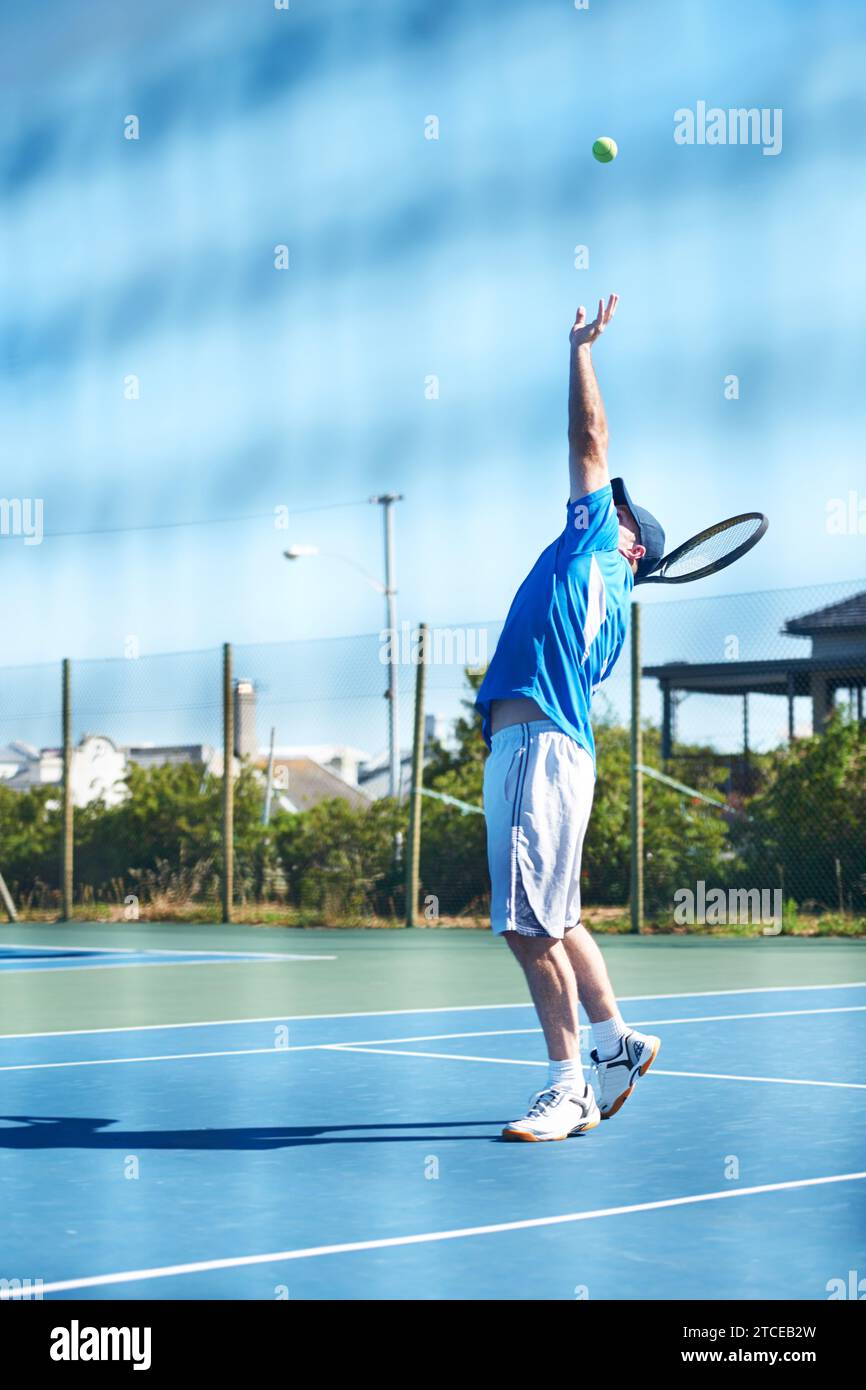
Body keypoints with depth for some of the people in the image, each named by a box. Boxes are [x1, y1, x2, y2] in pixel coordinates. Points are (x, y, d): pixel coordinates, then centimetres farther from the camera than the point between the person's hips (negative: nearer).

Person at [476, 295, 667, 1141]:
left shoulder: (598, 552, 7)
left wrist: (582, 348, 18)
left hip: (541, 750, -10)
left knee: (532, 926, -10)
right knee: (548, 920, 16)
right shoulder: (605, 604, 27)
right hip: (519, 751, 10)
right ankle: (617, 1041, 27)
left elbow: (590, 436, 10)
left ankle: (569, 1089, -5)